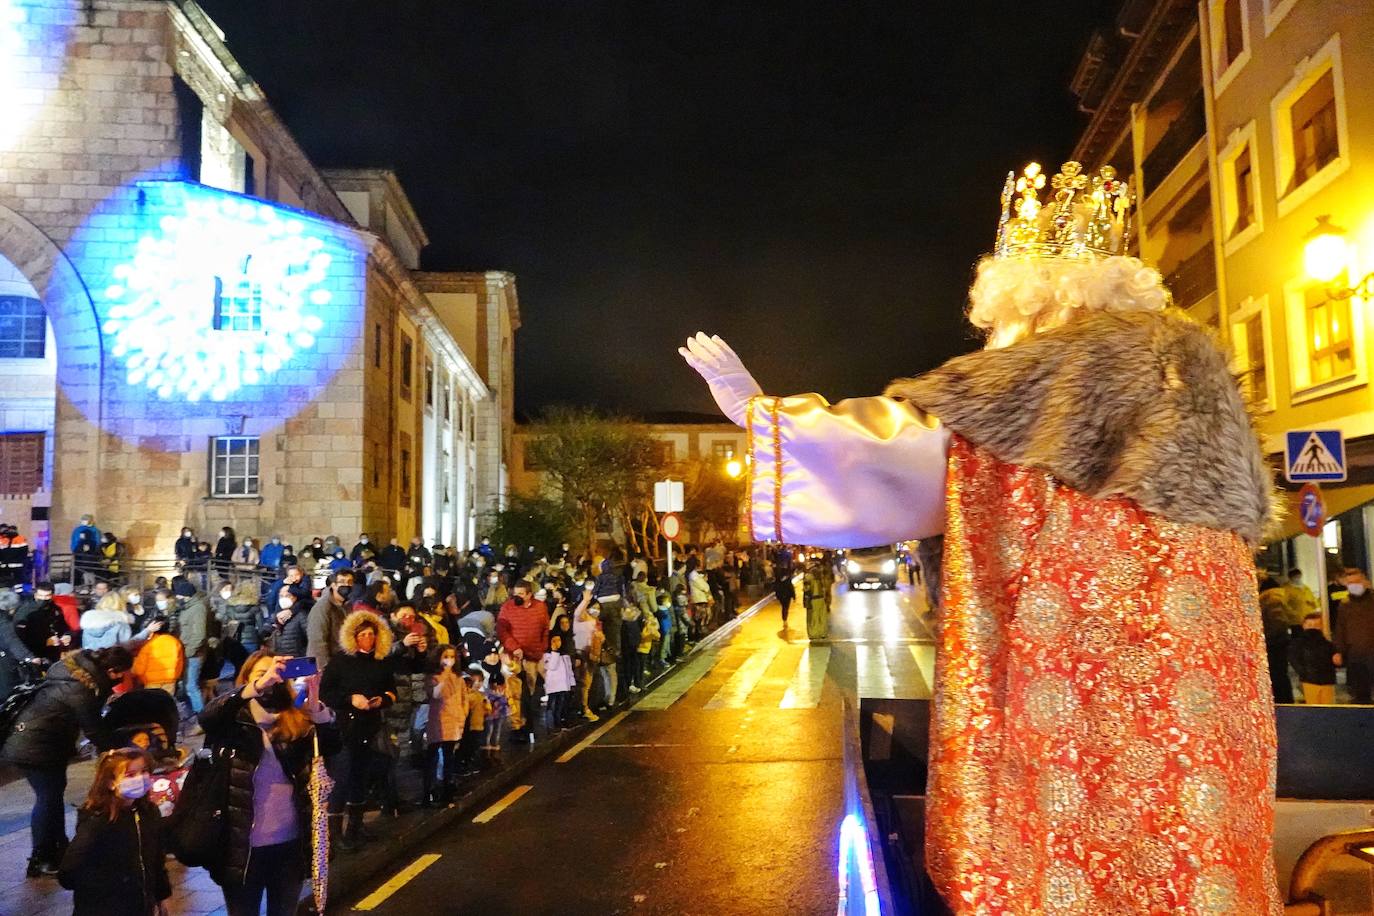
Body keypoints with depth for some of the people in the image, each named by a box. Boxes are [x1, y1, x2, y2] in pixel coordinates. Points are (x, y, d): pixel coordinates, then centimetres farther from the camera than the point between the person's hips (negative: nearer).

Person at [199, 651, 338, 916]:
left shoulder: (296, 719, 3)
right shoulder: (234, 720, -3)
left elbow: (332, 744, -11)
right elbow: (207, 717, -24)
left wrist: (314, 700, -28)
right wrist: (259, 685, -37)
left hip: (291, 844, 3)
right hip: (243, 846, -2)